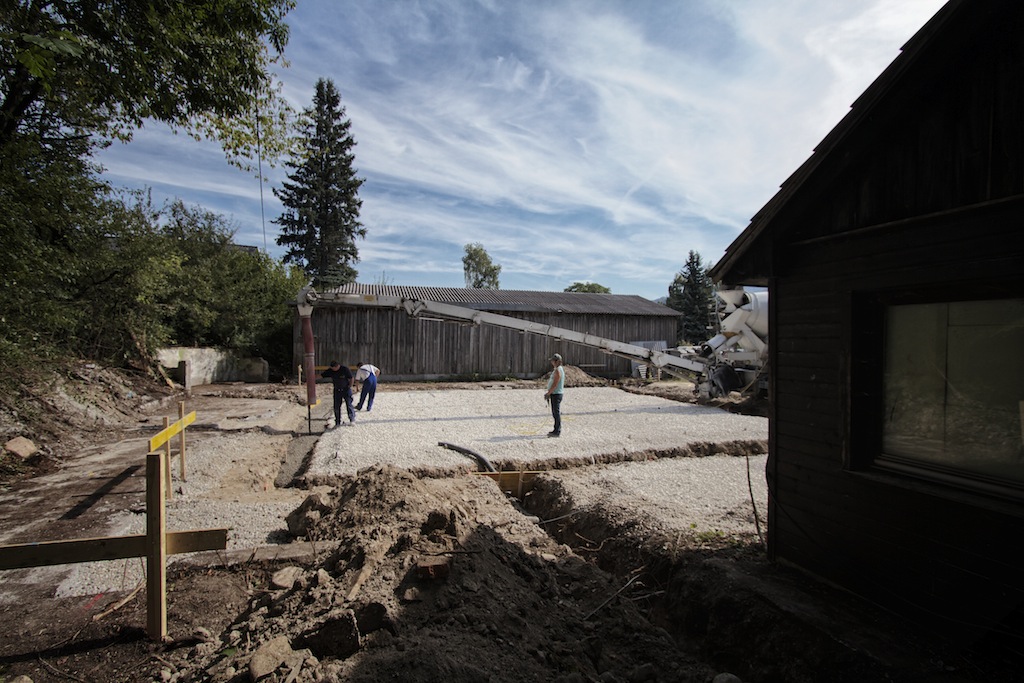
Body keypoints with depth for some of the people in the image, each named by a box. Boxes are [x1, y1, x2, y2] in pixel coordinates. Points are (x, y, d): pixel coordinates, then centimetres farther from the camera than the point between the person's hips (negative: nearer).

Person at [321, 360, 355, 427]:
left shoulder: (345, 369, -17)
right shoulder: (330, 371, -7)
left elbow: (351, 379, -9)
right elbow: (321, 375, -4)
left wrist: (349, 387, -10)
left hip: (346, 390, -4)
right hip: (337, 391, 4)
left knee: (348, 404, -8)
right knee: (336, 407, 3)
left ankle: (352, 420, 3)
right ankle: (337, 422, 12)